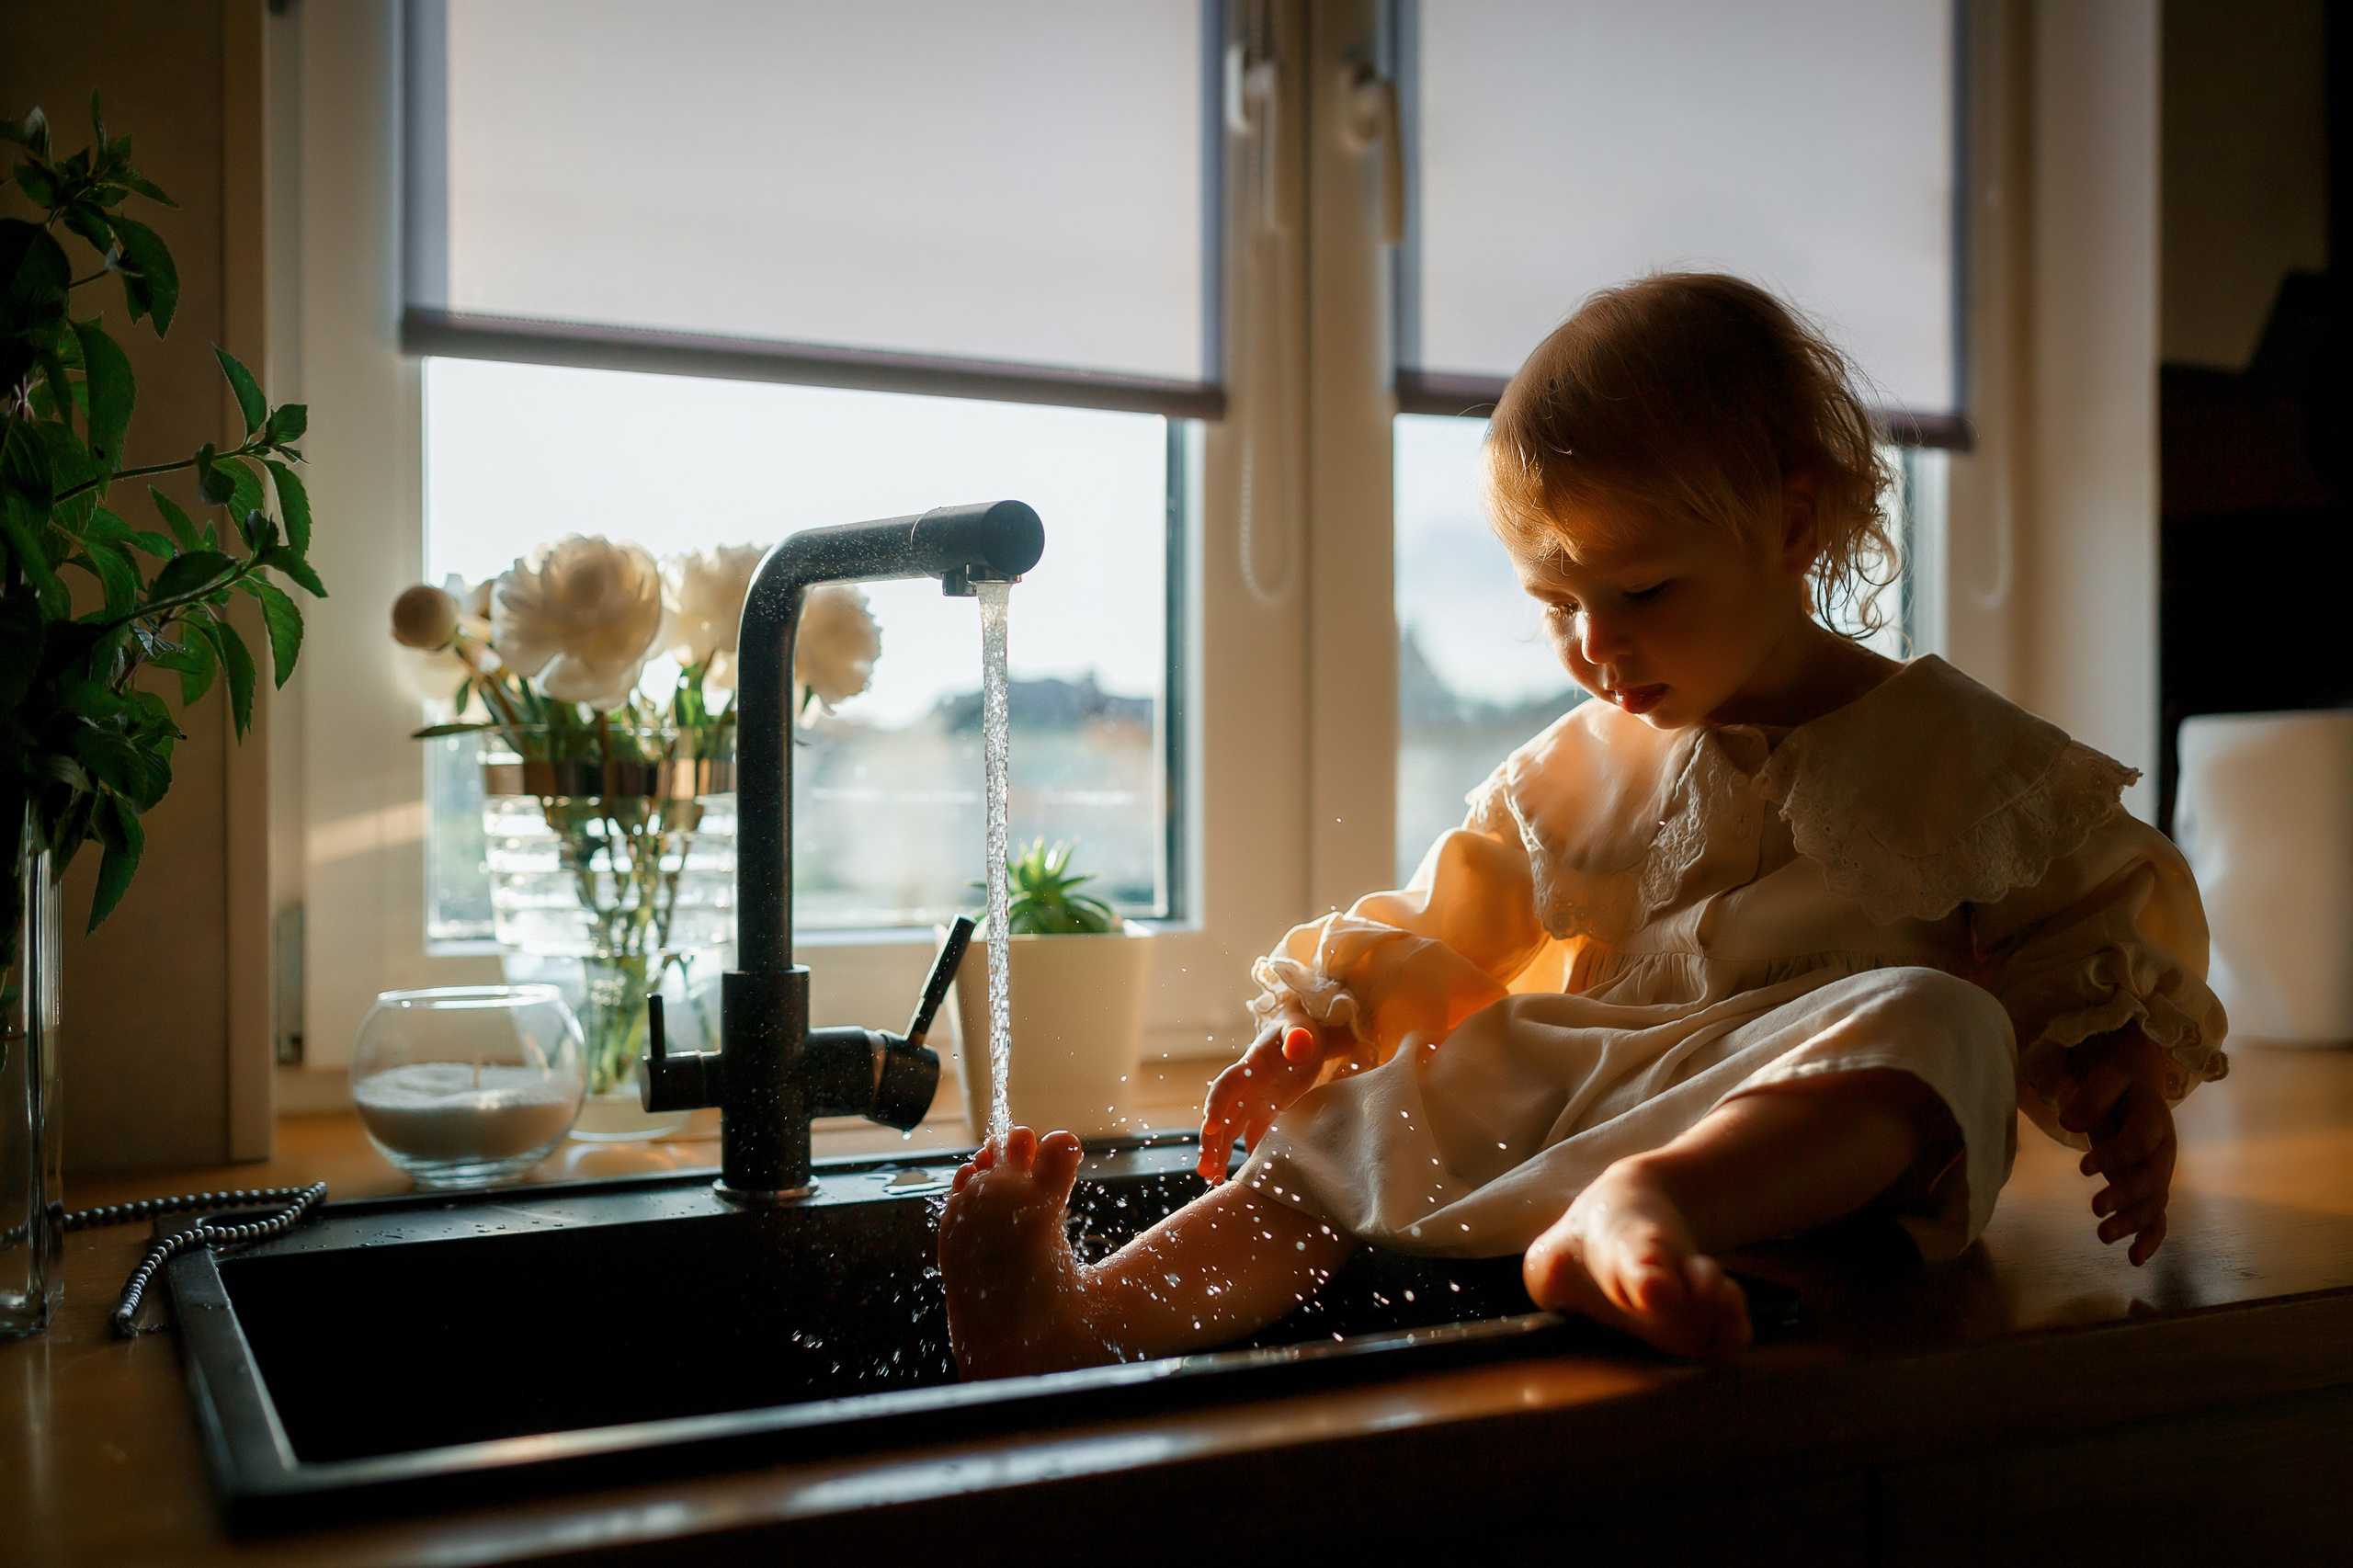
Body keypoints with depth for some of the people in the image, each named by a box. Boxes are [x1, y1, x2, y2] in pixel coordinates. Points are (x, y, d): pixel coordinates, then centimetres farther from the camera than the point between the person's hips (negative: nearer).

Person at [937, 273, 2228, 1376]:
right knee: (1343, 1138, -14)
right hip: (1577, 1097, 4)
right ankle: (1076, 1324, -33)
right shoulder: (1567, 777, 17)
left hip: (1822, 1135, -3)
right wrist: (1320, 1024, 7)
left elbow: (2099, 916, 13)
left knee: (1937, 1025, -35)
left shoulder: (1954, 752, 6)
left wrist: (2122, 1073, -3)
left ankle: (1637, 1209, -60)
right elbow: (1443, 928, 21)